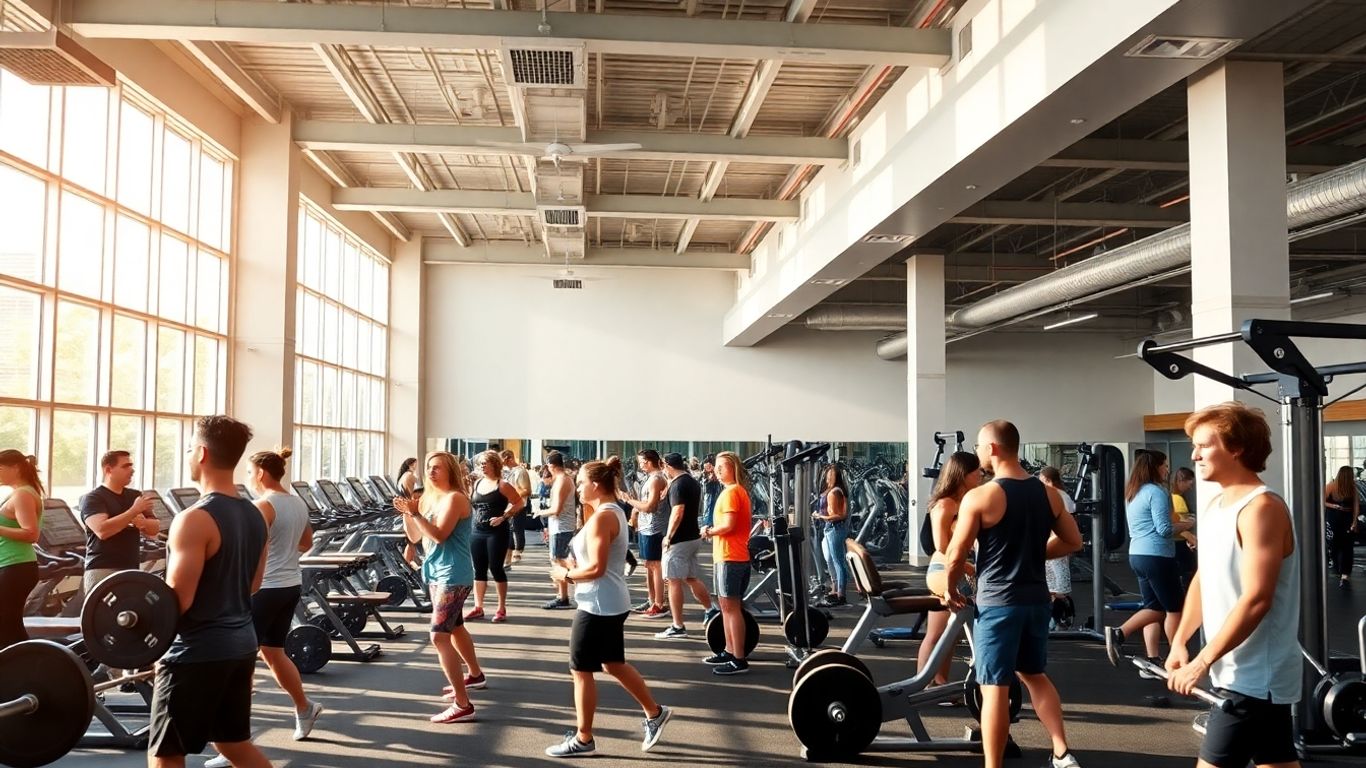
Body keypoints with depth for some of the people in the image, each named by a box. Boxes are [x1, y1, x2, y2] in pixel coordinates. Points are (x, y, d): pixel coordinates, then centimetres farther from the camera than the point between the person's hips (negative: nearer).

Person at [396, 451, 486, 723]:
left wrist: (415, 513, -25)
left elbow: (439, 535, -24)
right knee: (455, 628, 26)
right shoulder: (430, 498, 11)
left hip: (453, 576, -10)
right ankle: (475, 674, 49)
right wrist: (406, 513, -4)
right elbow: (415, 536, 11)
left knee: (439, 637, -16)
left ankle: (462, 705, -17)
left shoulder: (455, 498, -16)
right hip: (437, 573, 10)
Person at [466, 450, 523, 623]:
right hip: (477, 532, 6)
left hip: (496, 532, -6)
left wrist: (503, 517, -17)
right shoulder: (477, 483, 11)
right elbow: (470, 505, 24)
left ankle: (502, 609, 6)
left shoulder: (502, 485, -7)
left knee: (496, 568, -3)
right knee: (479, 569, 8)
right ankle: (478, 607, 16)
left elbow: (518, 502, -10)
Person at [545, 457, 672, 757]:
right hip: (612, 602, 10)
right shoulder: (615, 511, 11)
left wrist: (566, 575, -10)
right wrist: (574, 566, 7)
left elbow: (596, 568, -25)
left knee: (581, 671, 2)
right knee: (613, 664, 20)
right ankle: (655, 712, 27)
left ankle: (583, 738, 12)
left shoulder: (601, 517, -20)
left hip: (598, 604, -10)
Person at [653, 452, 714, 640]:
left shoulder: (678, 484, -16)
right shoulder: (693, 482, 12)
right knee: (692, 578, 19)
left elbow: (677, 512, -24)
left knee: (674, 581, -3)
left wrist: (668, 536, -17)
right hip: (693, 536, 9)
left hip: (679, 540, -9)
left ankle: (678, 627, 0)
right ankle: (710, 610, 23)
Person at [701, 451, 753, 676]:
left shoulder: (730, 492, -14)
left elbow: (728, 524, -23)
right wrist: (713, 531, 6)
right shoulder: (739, 491, 17)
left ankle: (739, 660, -6)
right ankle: (730, 651, 26)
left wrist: (709, 531, -7)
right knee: (727, 606, 17)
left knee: (731, 608, -8)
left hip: (730, 557, -10)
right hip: (731, 555, 10)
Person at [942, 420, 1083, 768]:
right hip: (1037, 599, 6)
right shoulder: (1048, 494, 4)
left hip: (997, 602, -6)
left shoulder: (979, 497, -14)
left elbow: (956, 556, -10)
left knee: (995, 687, 0)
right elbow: (1073, 541, 13)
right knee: (1035, 675, 23)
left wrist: (950, 588, 7)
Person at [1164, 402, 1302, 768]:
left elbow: (1255, 600, -24)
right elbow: (1204, 578, 18)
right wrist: (1180, 641, 8)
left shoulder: (1261, 508, -18)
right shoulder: (1215, 507, 10)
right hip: (1241, 671, 9)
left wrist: (1202, 662, -23)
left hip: (1254, 676, -9)